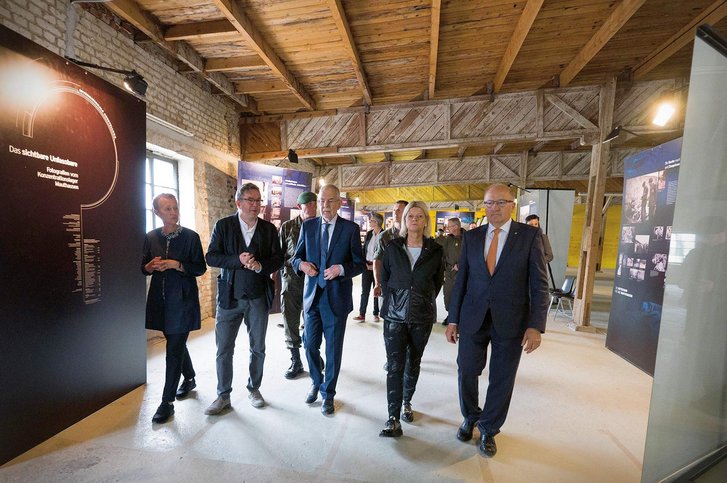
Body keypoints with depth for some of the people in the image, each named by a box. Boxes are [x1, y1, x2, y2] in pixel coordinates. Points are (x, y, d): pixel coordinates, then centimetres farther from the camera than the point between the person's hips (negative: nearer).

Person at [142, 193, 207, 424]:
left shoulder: (191, 236, -7)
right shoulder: (151, 237, 5)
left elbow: (200, 268, -6)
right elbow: (144, 267, 12)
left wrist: (176, 265, -20)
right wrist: (150, 266, -9)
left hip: (182, 299, -5)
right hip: (160, 298, 5)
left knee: (174, 349, -2)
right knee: (176, 343, 20)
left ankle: (167, 402, 12)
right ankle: (189, 379, 42)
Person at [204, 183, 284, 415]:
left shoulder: (269, 229, 2)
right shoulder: (223, 225, -1)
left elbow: (278, 259, 0)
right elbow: (211, 257, -6)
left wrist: (260, 265, -19)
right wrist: (238, 260, -21)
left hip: (258, 297, 1)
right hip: (230, 296, -1)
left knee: (258, 348, 14)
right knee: (224, 349, 8)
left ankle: (254, 388, 36)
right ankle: (223, 396, 29)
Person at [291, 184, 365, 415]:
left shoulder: (350, 228, -5)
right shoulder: (308, 226, 4)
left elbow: (360, 264, -4)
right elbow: (296, 257, 10)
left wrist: (341, 269, -21)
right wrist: (301, 263, -12)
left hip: (337, 297, -2)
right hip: (312, 295, 3)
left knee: (334, 349, 11)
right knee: (310, 345, 14)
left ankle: (328, 393, 35)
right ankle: (316, 382, 44)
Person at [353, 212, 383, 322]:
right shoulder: (368, 233, 7)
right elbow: (364, 249, 10)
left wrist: (375, 265, -10)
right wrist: (365, 263, -1)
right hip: (367, 266, 4)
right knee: (364, 291, 5)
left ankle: (376, 314, 19)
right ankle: (362, 314, 11)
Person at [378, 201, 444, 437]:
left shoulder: (435, 250, -2)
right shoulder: (393, 247, -1)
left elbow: (438, 282, 8)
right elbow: (384, 278, 8)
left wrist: (424, 301, 6)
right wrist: (393, 300, 5)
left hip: (422, 316, 1)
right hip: (395, 314, -1)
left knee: (413, 362, 17)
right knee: (394, 366, -2)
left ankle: (406, 402, 40)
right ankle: (393, 419, 9)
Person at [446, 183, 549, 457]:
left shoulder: (530, 235, -3)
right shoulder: (471, 237, 3)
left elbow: (539, 284, -5)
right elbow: (461, 280, 4)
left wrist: (535, 326, -11)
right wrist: (453, 320, 4)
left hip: (510, 321, -1)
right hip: (473, 319, 2)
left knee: (502, 380, 12)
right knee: (466, 372, 12)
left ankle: (488, 429, 38)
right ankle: (470, 418, 42)